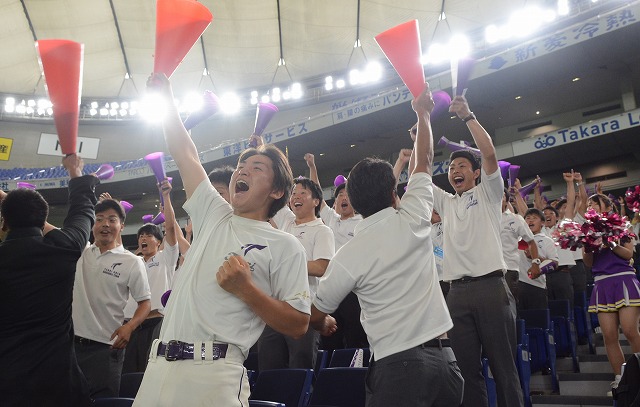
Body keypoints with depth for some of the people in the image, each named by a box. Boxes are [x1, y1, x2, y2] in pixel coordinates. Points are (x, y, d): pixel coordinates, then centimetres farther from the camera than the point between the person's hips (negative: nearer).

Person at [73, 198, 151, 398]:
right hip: (70, 342, 4)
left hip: (105, 347, -4)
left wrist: (129, 326, -18)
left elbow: (145, 302, -2)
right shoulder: (80, 251, 7)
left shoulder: (132, 262, -4)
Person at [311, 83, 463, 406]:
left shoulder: (348, 255, -9)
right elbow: (423, 162, 14)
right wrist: (422, 114, 28)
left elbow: (316, 315, 4)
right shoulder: (412, 221, -3)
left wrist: (324, 325, 28)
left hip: (397, 365, -4)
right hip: (443, 356, 4)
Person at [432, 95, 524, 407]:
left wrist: (467, 116, -5)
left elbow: (489, 153, -6)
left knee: (503, 366, 1)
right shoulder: (445, 203, 21)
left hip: (491, 287, -4)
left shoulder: (487, 193, 9)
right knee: (467, 369, 7)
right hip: (457, 292, 4)